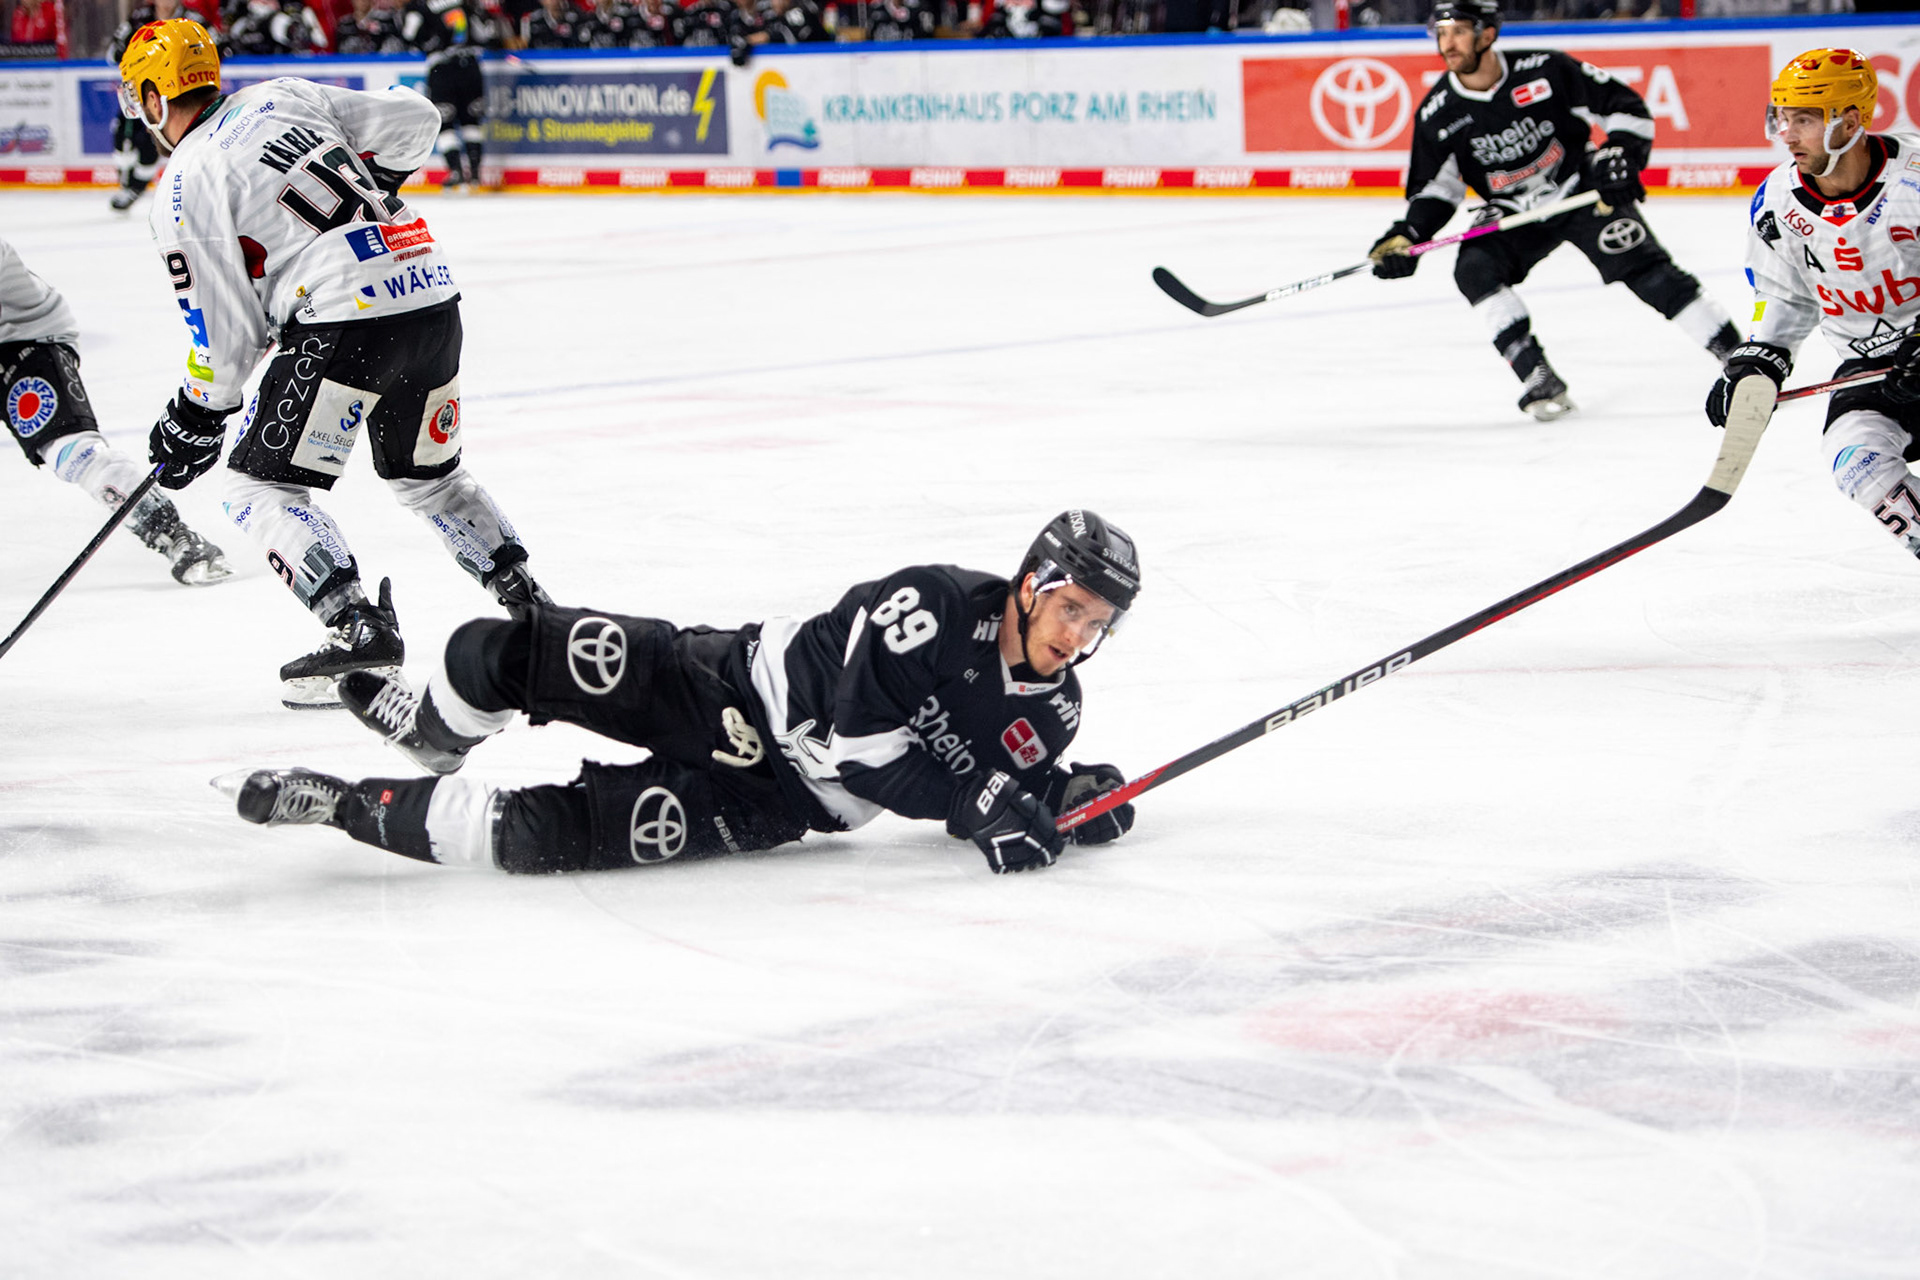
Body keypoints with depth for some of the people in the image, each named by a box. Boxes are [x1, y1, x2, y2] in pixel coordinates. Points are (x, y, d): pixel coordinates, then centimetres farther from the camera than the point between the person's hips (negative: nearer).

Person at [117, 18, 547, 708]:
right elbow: (413, 119, 17)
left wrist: (194, 418, 12)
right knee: (427, 474, 27)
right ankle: (533, 608, 19)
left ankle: (358, 626, -12)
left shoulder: (185, 192, -1)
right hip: (433, 292, 7)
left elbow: (223, 332, -2)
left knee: (260, 487, 4)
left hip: (349, 322, -7)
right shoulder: (281, 97, 17)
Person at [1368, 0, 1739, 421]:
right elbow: (1435, 188, 1)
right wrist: (1408, 235, -15)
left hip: (1583, 193, -3)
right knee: (1475, 269, -23)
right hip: (1513, 214, 3)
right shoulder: (1438, 113, -9)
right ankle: (1539, 379, -20)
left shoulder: (1546, 70, -18)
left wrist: (1620, 155, -24)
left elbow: (1626, 106, -9)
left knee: (1641, 266, -19)